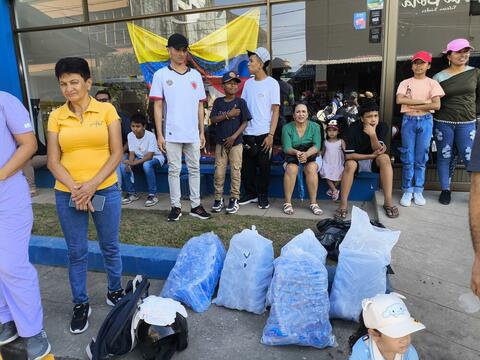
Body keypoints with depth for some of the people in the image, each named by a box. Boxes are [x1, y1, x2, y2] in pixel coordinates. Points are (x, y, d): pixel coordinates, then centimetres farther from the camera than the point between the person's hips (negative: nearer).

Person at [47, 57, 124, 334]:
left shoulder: (107, 110, -1)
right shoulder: (56, 116, 3)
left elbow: (116, 153, -5)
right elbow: (53, 161, 1)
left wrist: (92, 185, -13)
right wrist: (75, 188, -14)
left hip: (105, 190, -1)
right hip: (68, 194, 1)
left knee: (110, 247, 12)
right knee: (77, 252, 10)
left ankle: (115, 292, 34)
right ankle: (81, 304, 28)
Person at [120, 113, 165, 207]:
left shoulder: (150, 136, -24)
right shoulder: (130, 136, -8)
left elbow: (149, 156, -28)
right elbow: (132, 153, -5)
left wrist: (133, 163, -39)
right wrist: (129, 164, -27)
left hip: (155, 158, -5)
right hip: (140, 158, 6)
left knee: (147, 164, -39)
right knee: (123, 165, -19)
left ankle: (152, 195, -24)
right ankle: (131, 193, -4)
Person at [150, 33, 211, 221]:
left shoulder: (195, 75, 9)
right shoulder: (161, 75, 1)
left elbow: (199, 106, 10)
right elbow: (158, 106, -1)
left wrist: (202, 132, 7)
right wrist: (159, 134, -7)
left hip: (193, 133, 3)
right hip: (171, 133, -2)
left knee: (194, 169, 8)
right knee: (174, 170, 5)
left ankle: (196, 205, 18)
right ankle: (175, 206, 16)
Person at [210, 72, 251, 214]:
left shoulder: (240, 102, 0)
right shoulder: (218, 102, 6)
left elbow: (244, 122, -3)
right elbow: (213, 119, -2)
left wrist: (234, 137, -13)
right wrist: (229, 114, -14)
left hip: (236, 142, -2)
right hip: (220, 142, 2)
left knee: (235, 172, 0)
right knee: (219, 172, 3)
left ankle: (234, 199, 9)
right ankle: (218, 199, 13)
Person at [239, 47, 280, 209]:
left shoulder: (272, 83, -3)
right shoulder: (248, 83, 11)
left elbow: (275, 111, -6)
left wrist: (271, 135, -13)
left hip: (263, 133, -4)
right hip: (247, 133, 5)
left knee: (264, 166, 3)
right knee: (247, 166, 8)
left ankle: (263, 196, 16)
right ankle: (250, 193, 22)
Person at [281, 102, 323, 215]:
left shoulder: (314, 126, 0)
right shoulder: (287, 128, -2)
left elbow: (317, 146, -10)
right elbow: (286, 148, -9)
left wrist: (306, 154, -31)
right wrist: (296, 152, -31)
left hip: (311, 155, 1)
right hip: (292, 156, 0)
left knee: (311, 168, -31)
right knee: (291, 169, -32)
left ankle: (313, 203, -21)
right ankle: (287, 203, -21)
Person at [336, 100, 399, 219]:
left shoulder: (382, 127, -11)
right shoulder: (354, 129, -18)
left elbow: (378, 150, -19)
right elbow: (348, 155, -21)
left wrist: (373, 135, -35)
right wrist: (371, 155, -23)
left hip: (374, 162, 2)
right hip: (357, 160, -2)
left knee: (385, 158, -30)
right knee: (350, 164, -35)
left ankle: (388, 201, -27)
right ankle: (343, 204, -29)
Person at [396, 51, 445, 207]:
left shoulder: (432, 83, 5)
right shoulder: (405, 83, 6)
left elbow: (436, 105, -6)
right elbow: (399, 100, -11)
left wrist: (413, 105, -8)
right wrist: (423, 101, -10)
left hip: (425, 121, 0)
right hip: (408, 121, 0)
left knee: (421, 159, 4)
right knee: (408, 158, 0)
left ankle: (418, 191, 11)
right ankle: (407, 191, 7)